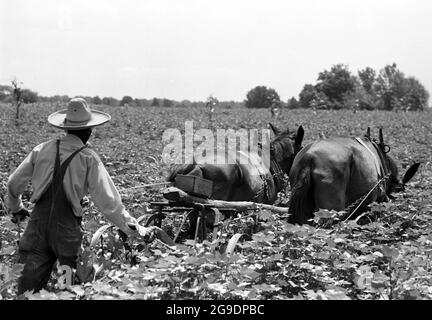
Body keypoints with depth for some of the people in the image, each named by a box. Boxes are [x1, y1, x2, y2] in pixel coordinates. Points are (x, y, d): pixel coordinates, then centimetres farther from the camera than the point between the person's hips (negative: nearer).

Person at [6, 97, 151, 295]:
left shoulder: (43, 149, 4)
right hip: (67, 228, -3)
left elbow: (14, 184, 12)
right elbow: (107, 201, -9)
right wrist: (134, 229, 0)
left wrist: (15, 208, 32)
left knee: (28, 290, 5)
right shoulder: (89, 158, -6)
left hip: (38, 225, 3)